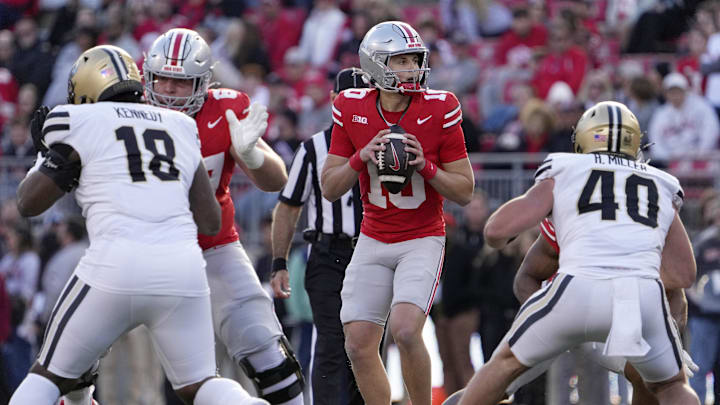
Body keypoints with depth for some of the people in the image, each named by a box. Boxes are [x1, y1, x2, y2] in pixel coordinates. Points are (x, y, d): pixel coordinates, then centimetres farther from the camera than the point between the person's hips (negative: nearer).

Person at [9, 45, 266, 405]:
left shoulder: (80, 123, 8)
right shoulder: (182, 129, 21)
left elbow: (28, 204, 11)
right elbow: (210, 222, 22)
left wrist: (46, 155, 29)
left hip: (116, 267, -3)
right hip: (183, 270, 3)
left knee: (50, 376, 12)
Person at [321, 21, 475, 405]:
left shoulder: (439, 110, -11)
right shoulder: (352, 110, -5)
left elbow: (464, 192, -5)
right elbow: (330, 189, 0)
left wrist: (426, 166, -22)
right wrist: (361, 158, -18)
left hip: (423, 240, -3)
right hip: (373, 242, 4)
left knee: (405, 330, -24)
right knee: (359, 345, -1)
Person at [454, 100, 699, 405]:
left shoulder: (561, 175, 19)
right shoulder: (662, 188, 27)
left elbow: (496, 231, 9)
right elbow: (685, 276, 32)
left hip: (578, 291, -1)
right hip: (646, 298, 2)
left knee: (507, 362, 24)